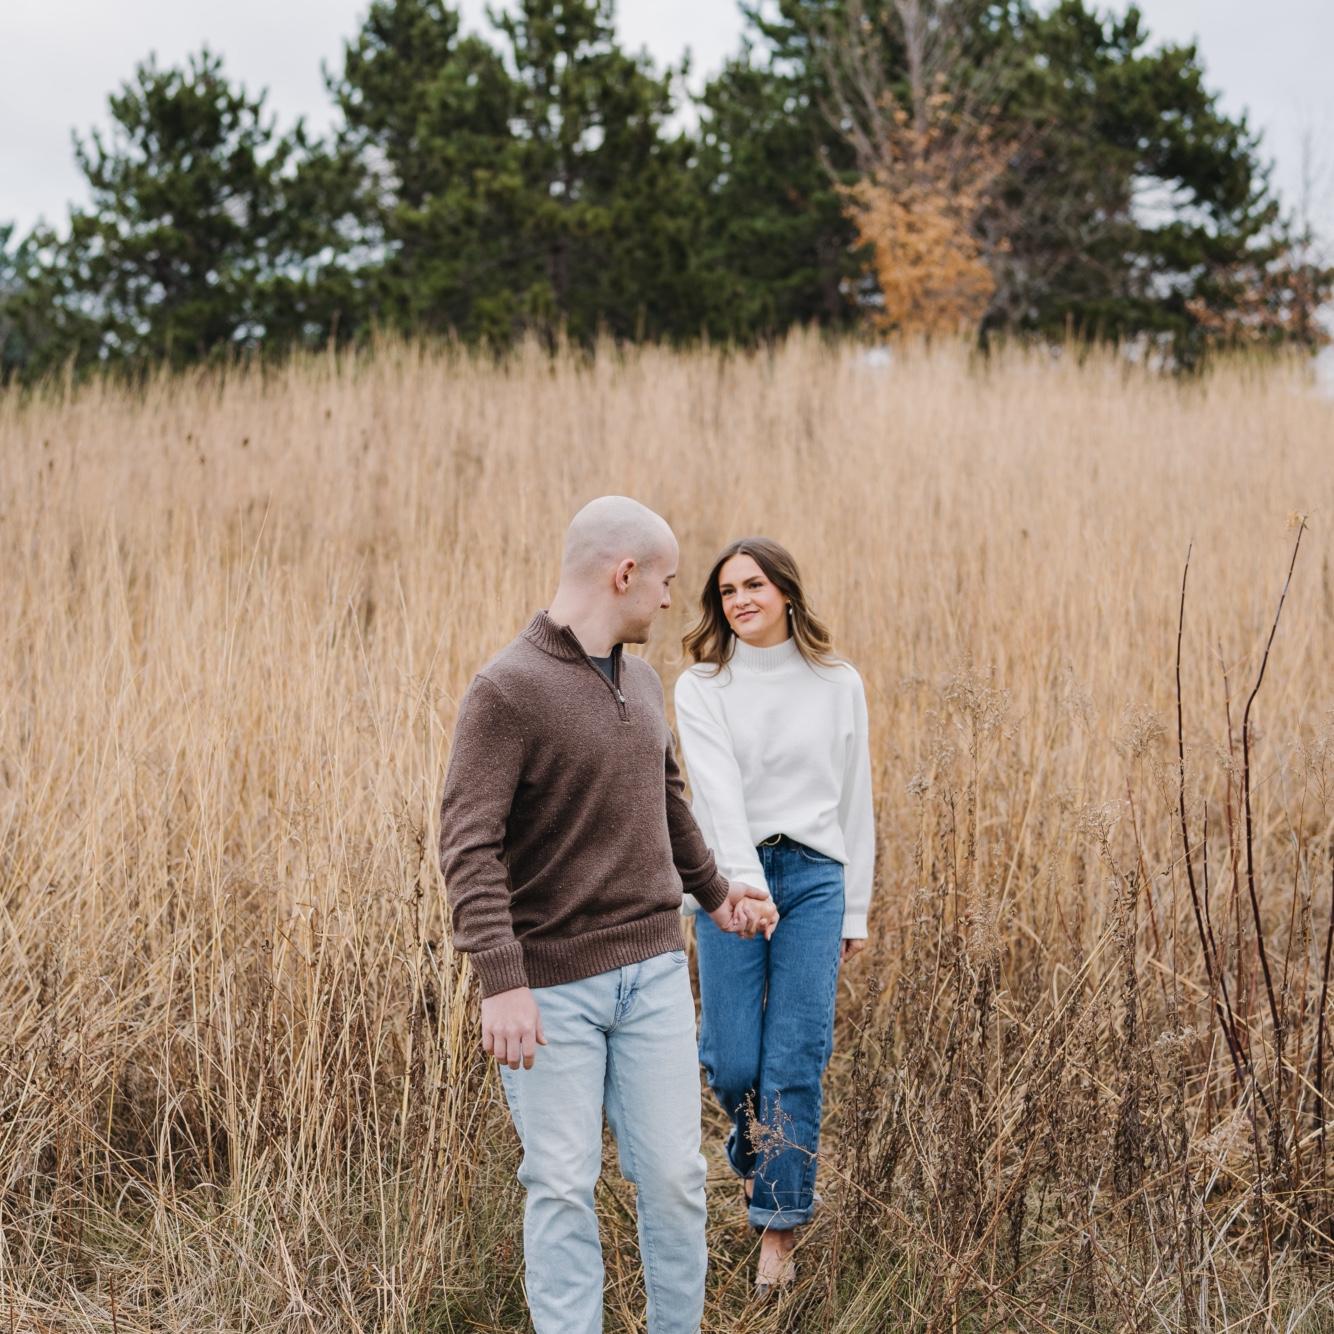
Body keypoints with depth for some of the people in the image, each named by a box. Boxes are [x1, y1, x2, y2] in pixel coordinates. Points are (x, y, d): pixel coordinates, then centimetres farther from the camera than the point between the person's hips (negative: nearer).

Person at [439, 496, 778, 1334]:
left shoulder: (641, 680, 9)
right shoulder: (508, 690, -13)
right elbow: (470, 846, -19)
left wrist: (712, 889, 39)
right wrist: (500, 982, -27)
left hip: (653, 971, 6)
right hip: (552, 985, -6)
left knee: (674, 1174, 7)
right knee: (563, 1187, 3)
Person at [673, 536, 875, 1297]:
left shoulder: (838, 685, 6)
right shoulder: (702, 687, 0)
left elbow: (855, 801, 10)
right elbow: (718, 790, -14)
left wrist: (856, 909, 9)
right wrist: (744, 883, -27)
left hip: (816, 877, 0)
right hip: (730, 877, 0)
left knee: (796, 1061, -3)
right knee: (733, 1061, 0)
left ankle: (780, 1228, 7)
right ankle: (756, 1157, 33)